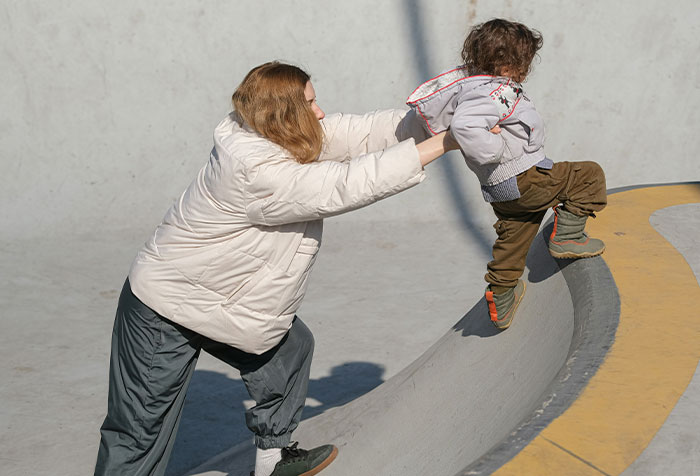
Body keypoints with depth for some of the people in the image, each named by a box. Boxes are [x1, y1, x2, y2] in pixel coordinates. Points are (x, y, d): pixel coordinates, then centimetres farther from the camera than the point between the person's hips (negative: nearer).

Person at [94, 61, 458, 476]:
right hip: (165, 314, -10)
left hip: (223, 301, 10)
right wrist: (441, 145, -28)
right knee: (141, 430, -4)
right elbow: (347, 186, -32)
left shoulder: (279, 136, -3)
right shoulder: (256, 171, -31)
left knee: (291, 348, 19)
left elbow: (356, 133, -2)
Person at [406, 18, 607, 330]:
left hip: (500, 190, 10)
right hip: (525, 178, -10)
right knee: (590, 176, 5)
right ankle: (567, 236, 6)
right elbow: (465, 126, -39)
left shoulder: (475, 84, 8)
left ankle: (500, 299, 30)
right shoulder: (494, 93, -24)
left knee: (512, 242, 24)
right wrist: (497, 149, -28)